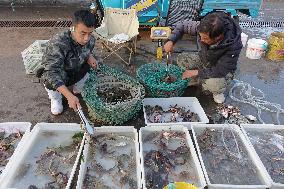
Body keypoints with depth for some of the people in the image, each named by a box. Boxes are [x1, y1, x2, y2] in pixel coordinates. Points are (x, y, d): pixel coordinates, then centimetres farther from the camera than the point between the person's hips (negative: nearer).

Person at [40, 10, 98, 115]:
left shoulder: (90, 40, -19)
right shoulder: (57, 44, -39)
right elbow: (52, 74, -44)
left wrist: (89, 56, -17)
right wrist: (69, 96, -54)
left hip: (76, 74, 6)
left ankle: (77, 90, 12)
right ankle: (55, 98, 2)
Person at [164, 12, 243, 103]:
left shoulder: (234, 46, -38)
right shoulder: (203, 28, -28)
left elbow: (221, 71, -32)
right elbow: (183, 25, -11)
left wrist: (196, 72, -32)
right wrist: (171, 41, -27)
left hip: (223, 69, -5)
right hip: (203, 61, 5)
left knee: (213, 84, -34)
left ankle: (218, 91, 3)